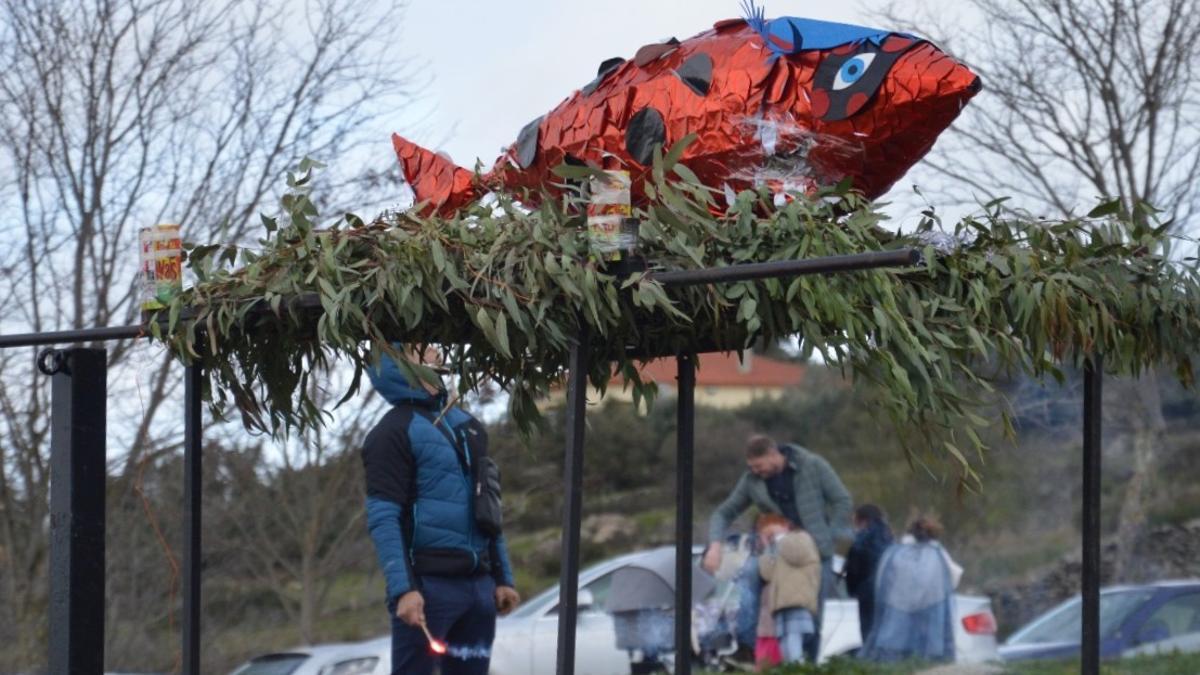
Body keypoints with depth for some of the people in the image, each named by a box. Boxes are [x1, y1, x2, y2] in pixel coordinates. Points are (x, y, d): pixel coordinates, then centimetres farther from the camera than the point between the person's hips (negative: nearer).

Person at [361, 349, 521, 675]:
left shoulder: (466, 425, 20)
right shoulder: (395, 431, -4)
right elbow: (383, 518, -13)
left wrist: (502, 577, 17)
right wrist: (402, 589, -23)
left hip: (478, 584, 7)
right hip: (428, 584, -7)